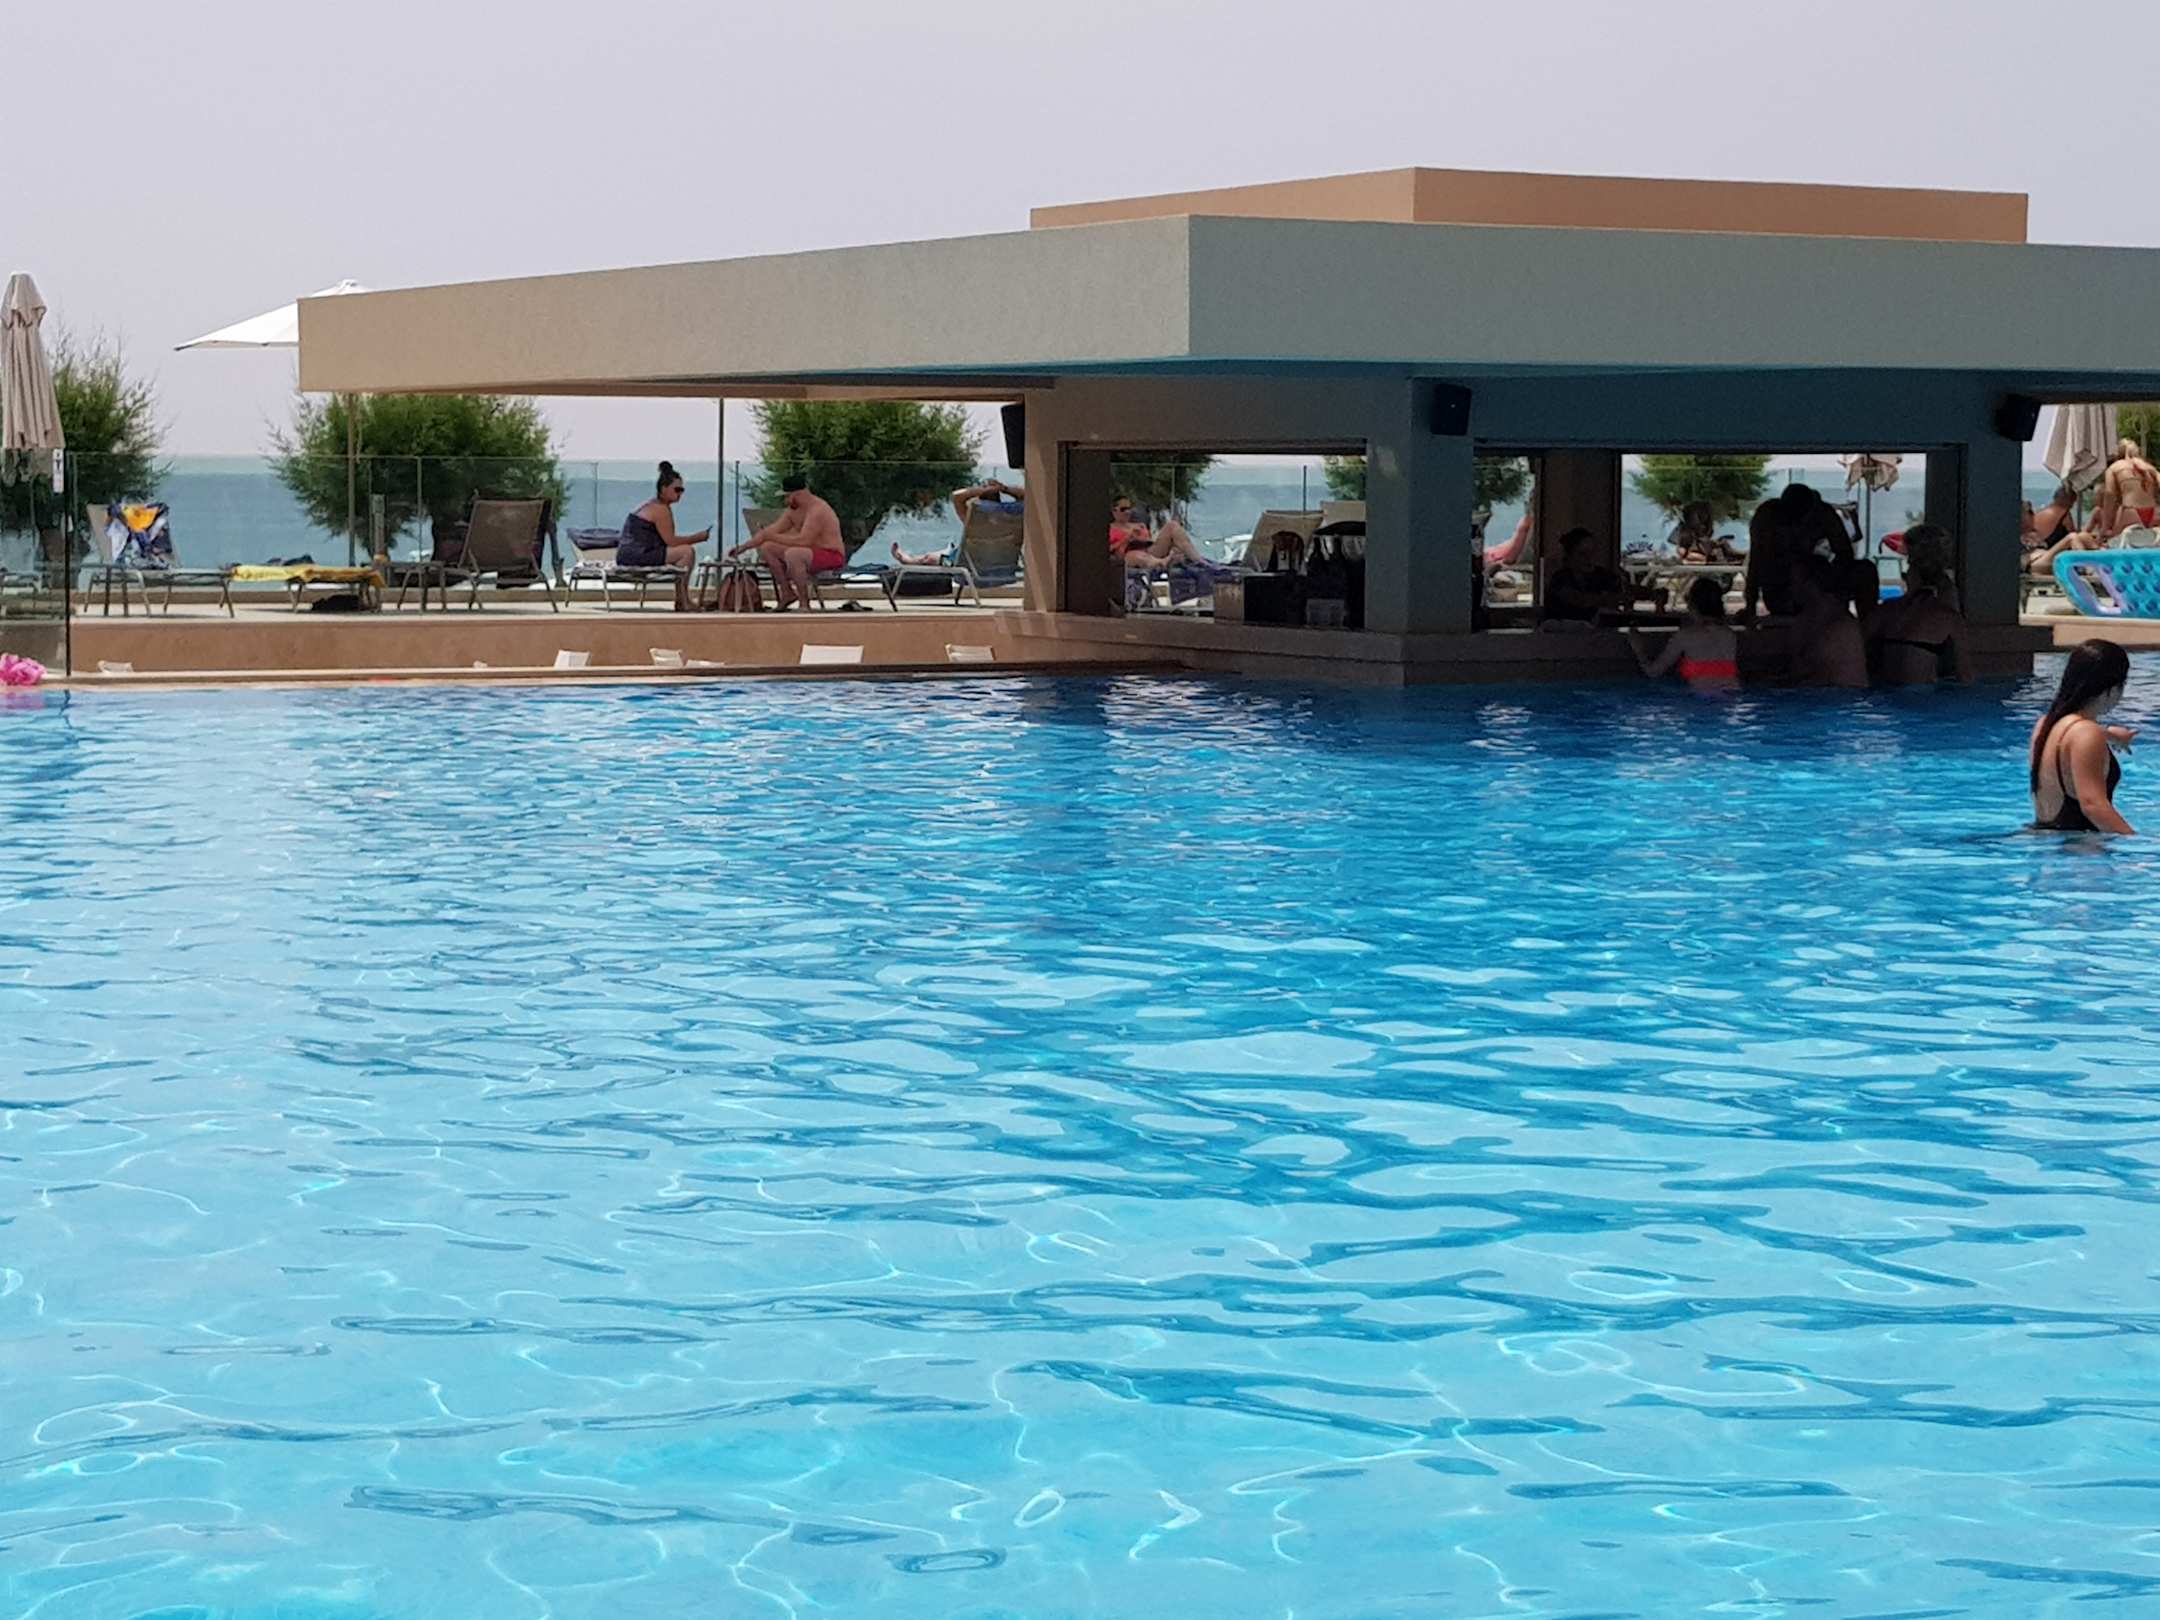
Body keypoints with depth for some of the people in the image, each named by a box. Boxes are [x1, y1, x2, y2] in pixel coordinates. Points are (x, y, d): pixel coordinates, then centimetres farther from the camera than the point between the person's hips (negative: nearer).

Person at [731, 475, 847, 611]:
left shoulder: (818, 510, -22)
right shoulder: (794, 510, 7)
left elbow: (803, 541, -31)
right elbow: (772, 530, 10)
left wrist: (773, 537, -20)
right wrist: (743, 547, 4)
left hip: (832, 557, -9)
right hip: (810, 554, 9)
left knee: (792, 554, -37)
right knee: (766, 547, 1)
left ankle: (805, 604, -26)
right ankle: (787, 592, 5)